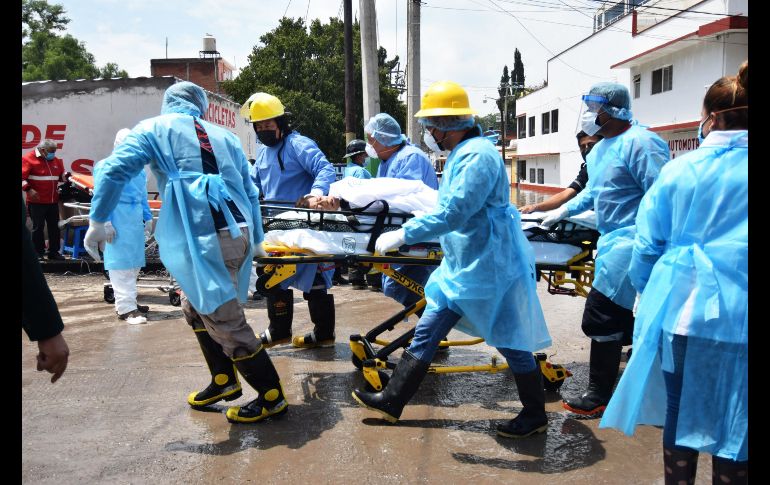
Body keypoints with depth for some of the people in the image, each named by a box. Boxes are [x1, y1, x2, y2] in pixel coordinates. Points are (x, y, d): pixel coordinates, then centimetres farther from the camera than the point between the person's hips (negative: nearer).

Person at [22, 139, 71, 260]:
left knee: (54, 227, 8)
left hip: (53, 201, 6)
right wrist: (28, 189, -23)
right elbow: (22, 177, -12)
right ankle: (38, 253, 9)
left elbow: (60, 175, 24)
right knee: (38, 227, 1)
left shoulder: (55, 160, 13)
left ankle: (54, 252, 16)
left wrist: (66, 175, 2)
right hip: (36, 201, -6)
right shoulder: (28, 158, -7)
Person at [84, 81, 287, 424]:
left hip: (205, 239, -6)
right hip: (238, 233, 7)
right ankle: (224, 380, 29)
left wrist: (98, 221, 5)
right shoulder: (224, 136, 22)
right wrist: (256, 241, 29)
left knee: (224, 319, 1)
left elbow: (114, 169, -2)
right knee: (196, 306, 23)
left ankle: (272, 396, 8)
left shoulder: (154, 129, 10)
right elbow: (250, 192, 22)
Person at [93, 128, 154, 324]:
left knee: (134, 262, 13)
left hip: (136, 220, 7)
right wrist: (105, 222, -15)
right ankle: (125, 308, -5)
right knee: (120, 262, -6)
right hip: (117, 220, -7)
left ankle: (127, 301, 25)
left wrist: (147, 217, 16)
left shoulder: (139, 169, 14)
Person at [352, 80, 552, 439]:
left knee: (509, 342, 5)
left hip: (489, 269, -10)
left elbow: (454, 212, -28)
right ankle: (392, 400, 20)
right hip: (460, 267, 10)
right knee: (426, 332, 11)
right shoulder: (461, 153, 11)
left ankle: (535, 415, 24)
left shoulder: (477, 155, -20)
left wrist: (404, 235, -24)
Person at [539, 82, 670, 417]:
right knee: (623, 318, 15)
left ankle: (599, 397, 4)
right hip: (613, 239, 10)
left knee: (601, 317, -8)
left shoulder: (639, 143, -16)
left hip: (631, 241, -10)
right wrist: (562, 212, 18)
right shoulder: (599, 150, 15)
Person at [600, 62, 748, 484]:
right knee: (735, 427, 11)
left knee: (681, 416, 16)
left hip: (683, 311, 1)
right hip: (738, 320, 0)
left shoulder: (680, 170, -3)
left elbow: (647, 247, -1)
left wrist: (651, 294, 16)